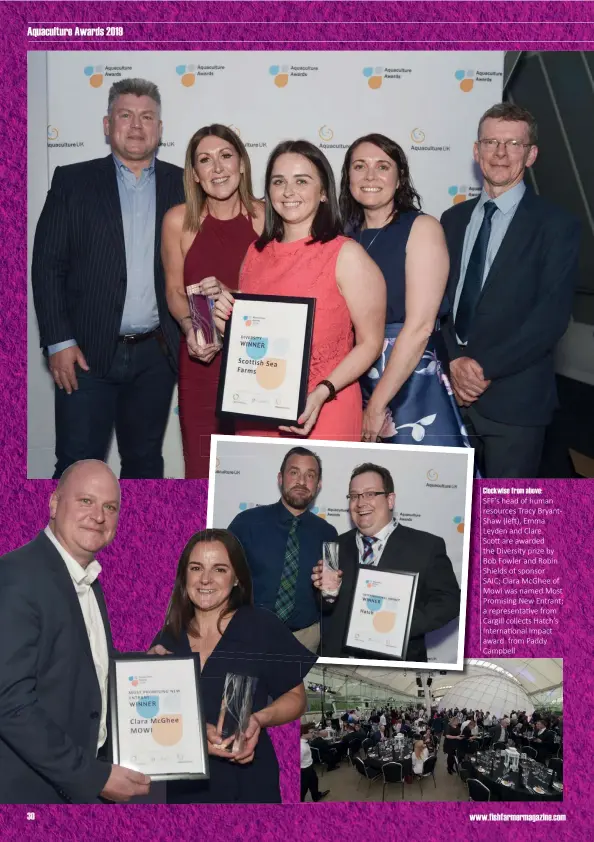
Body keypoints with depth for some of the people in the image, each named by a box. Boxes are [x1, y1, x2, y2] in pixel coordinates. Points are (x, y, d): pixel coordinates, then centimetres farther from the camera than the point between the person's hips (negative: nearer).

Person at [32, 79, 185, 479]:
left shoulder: (183, 186, 7)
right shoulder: (72, 181, 3)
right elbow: (48, 264, -1)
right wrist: (58, 341, -8)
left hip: (156, 355, 2)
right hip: (88, 352, -2)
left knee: (145, 462, 13)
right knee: (78, 466, -2)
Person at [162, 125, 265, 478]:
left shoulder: (265, 217, -4)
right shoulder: (179, 220, -2)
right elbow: (174, 290, 7)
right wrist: (190, 326, -13)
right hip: (199, 359, 1)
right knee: (200, 465, 3)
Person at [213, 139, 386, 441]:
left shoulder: (347, 255, -8)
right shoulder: (256, 252, 8)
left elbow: (370, 342, -9)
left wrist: (322, 392, -21)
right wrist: (228, 324, -1)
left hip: (322, 416, -5)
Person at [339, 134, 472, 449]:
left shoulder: (422, 228, -7)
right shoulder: (347, 235, 8)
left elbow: (420, 326, -15)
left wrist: (377, 406, -16)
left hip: (413, 385, -5)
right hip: (354, 385, 5)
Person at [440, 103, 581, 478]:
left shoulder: (557, 225, -3)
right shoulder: (454, 219, 13)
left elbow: (552, 315, -11)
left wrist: (486, 367, -15)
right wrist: (456, 361, -8)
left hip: (513, 397, -4)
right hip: (451, 391, 4)